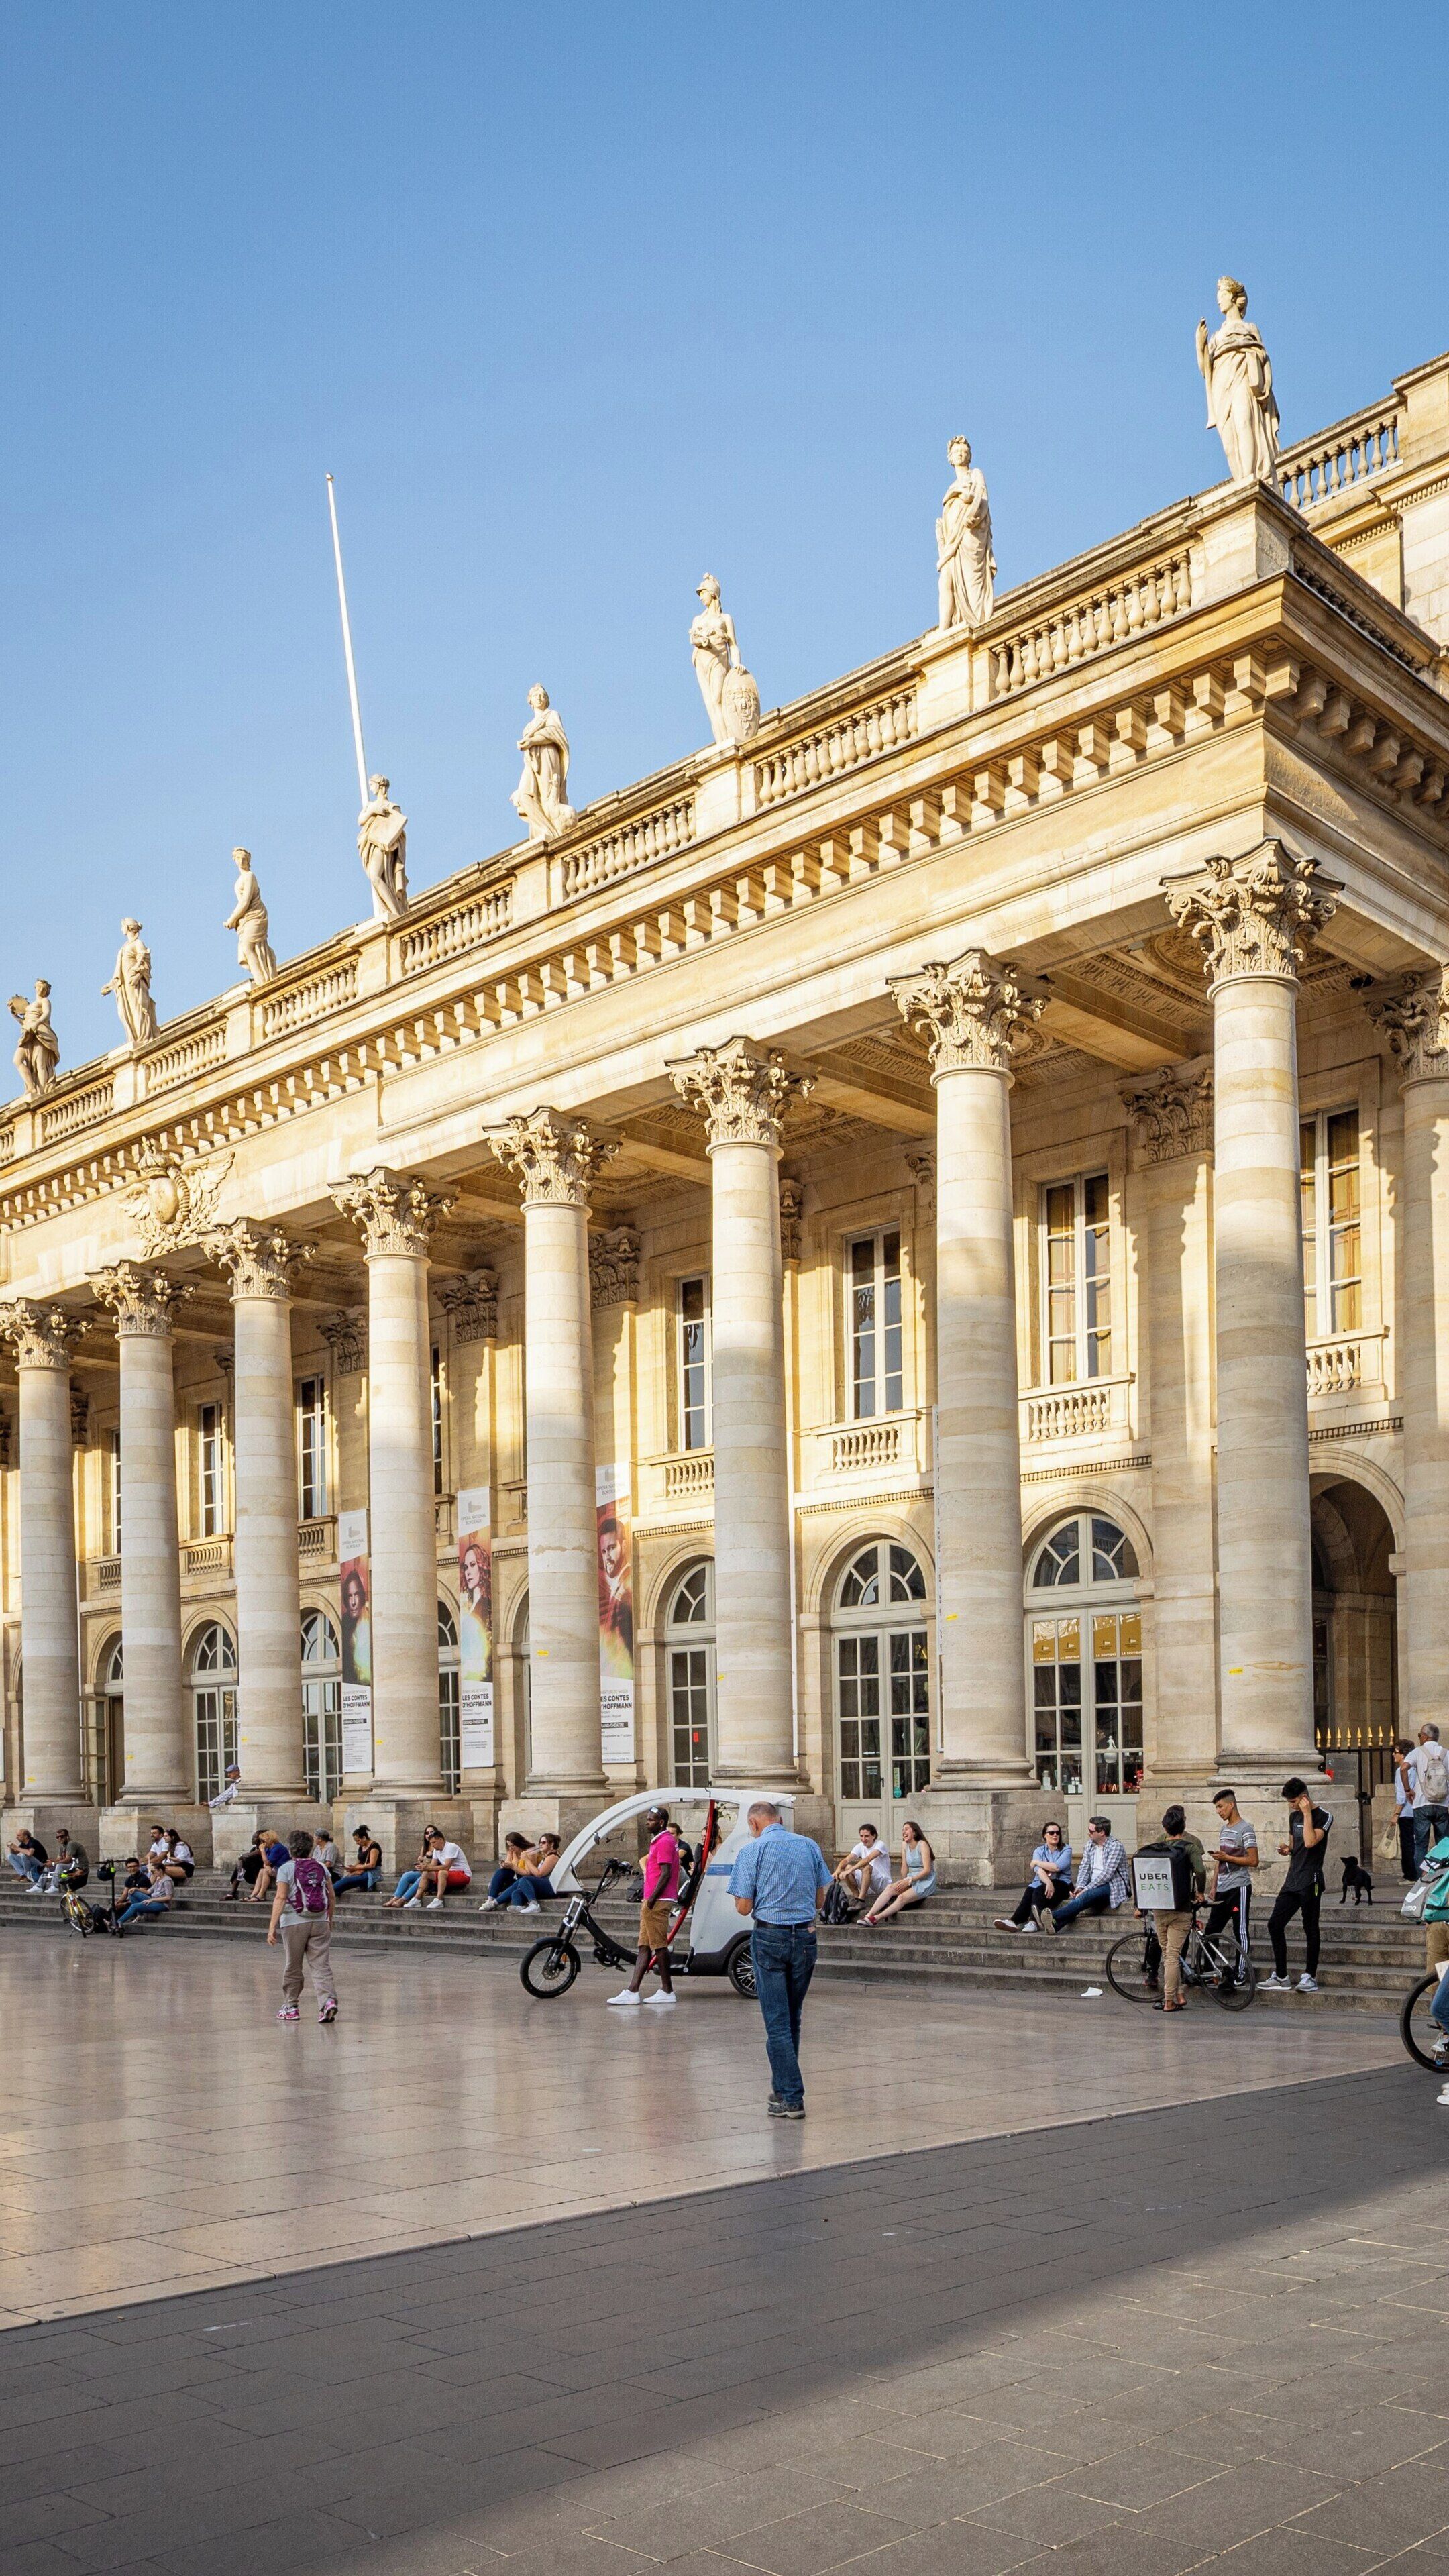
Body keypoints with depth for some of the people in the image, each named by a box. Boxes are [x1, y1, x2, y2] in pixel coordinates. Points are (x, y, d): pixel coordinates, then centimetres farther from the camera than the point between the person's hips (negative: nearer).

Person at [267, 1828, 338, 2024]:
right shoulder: (321, 1868, 8)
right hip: (320, 1923, 3)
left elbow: (281, 1898, -14)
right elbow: (331, 1896, 11)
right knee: (322, 1966, -1)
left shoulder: (286, 1869, -5)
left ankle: (290, 2007, 21)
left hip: (294, 1923, -3)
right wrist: (330, 1920, 25)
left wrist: (272, 1926, -16)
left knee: (292, 1968, 11)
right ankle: (328, 2000, -20)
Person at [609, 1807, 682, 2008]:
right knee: (644, 1947, 7)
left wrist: (652, 1897, -20)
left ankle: (667, 1991, 0)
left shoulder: (665, 1842, -13)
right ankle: (632, 1991, 5)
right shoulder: (658, 1841, 20)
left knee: (659, 1946, -6)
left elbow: (666, 1873, -20)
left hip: (657, 1902, -11)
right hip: (650, 1902, 11)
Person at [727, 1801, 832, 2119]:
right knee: (792, 2019, 16)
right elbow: (820, 1900, 11)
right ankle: (784, 2088, 24)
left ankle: (791, 2098, -3)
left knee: (777, 2022, 0)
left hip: (770, 1938, -4)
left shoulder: (753, 1850, -6)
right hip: (806, 1937, 4)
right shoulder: (810, 1846, 6)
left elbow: (743, 1907, -7)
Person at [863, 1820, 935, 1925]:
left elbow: (927, 1870, -17)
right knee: (891, 1888, -22)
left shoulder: (922, 1845, -11)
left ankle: (876, 1918, -38)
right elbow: (904, 1867, 8)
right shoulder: (905, 1845, 8)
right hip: (911, 1880, 6)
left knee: (902, 1898, -30)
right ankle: (868, 1916, -35)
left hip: (926, 1882, -6)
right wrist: (904, 1881, -9)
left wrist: (909, 1881, -22)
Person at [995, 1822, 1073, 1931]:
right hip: (1041, 1882, 3)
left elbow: (1057, 1867, -13)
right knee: (1029, 1890, -30)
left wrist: (1036, 1862, -3)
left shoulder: (1066, 1849, 6)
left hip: (1061, 1883, -3)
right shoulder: (1039, 1851, 14)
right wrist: (1048, 1883, -27)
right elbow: (1039, 1870, -7)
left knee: (1039, 1891, -33)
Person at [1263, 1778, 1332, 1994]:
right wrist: (1287, 1849, 5)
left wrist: (1307, 1814, -18)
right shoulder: (1294, 1816, 15)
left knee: (1310, 1929, -2)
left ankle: (1310, 1976, 6)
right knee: (1274, 1924, 4)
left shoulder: (1323, 1816, -8)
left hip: (1310, 1881, -8)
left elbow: (1310, 1842, -22)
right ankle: (1280, 1977, 11)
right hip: (1292, 1880, 8)